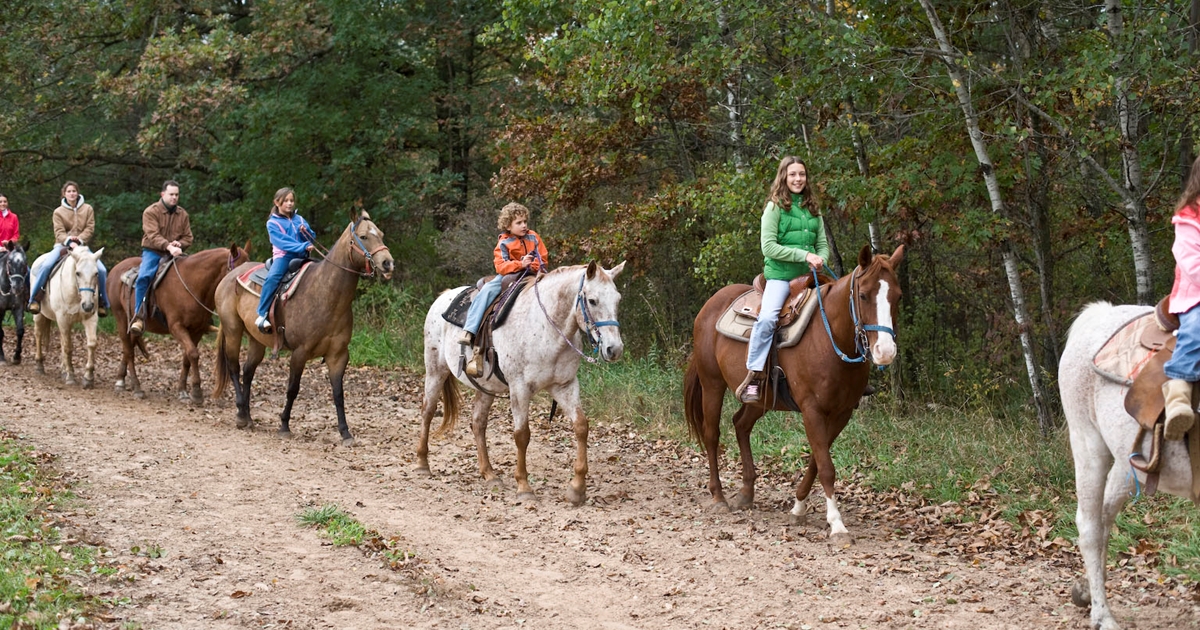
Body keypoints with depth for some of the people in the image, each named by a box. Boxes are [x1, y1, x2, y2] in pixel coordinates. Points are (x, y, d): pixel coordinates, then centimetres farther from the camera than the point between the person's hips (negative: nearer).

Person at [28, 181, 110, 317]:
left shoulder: (87, 209, 5)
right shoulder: (59, 212, 2)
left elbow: (90, 229, -2)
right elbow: (59, 232, -8)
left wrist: (78, 240, -18)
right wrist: (69, 241, -27)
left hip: (81, 246, 1)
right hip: (62, 245, -1)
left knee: (101, 270, -17)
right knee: (46, 265, -29)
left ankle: (103, 303, 0)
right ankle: (34, 299, -19)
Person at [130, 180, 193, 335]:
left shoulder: (182, 214, 10)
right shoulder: (151, 212, -5)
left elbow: (188, 238, 12)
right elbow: (153, 236, -18)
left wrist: (179, 244, -11)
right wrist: (168, 246, -33)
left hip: (174, 253, 4)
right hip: (152, 252, -4)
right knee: (143, 277, -29)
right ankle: (139, 317, -29)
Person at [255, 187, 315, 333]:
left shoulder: (299, 220, 17)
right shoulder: (273, 223, 2)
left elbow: (312, 240, 16)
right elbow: (283, 242, -11)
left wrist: (306, 232, -6)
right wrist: (303, 246, -21)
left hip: (301, 256, 5)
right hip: (283, 256, -5)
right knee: (272, 278, -31)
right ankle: (262, 315, -28)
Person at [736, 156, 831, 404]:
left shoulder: (813, 210, 15)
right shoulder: (775, 207, -1)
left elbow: (823, 245, 15)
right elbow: (769, 247, -9)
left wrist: (820, 260, -8)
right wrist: (804, 255, -16)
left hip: (809, 276, 5)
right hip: (780, 275, -5)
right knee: (767, 318, -29)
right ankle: (754, 377, -23)